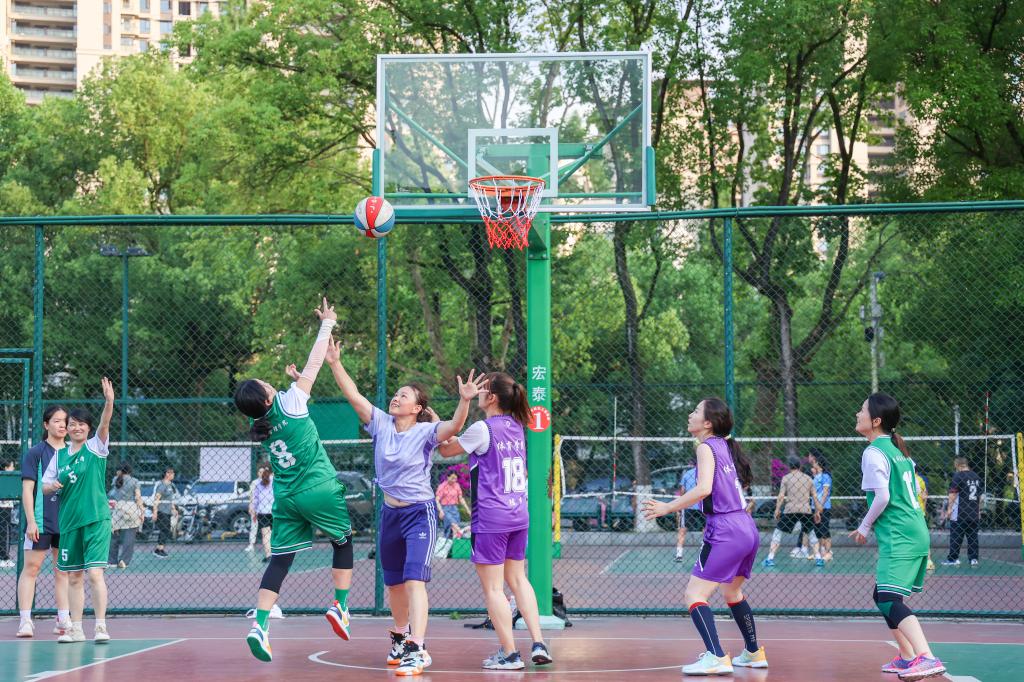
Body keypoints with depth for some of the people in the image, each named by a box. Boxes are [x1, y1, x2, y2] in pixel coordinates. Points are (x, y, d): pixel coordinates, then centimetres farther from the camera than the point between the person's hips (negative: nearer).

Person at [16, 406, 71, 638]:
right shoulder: (35, 453, -2)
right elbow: (27, 489, -6)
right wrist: (31, 521, -12)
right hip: (41, 521, -5)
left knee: (63, 570, 8)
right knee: (31, 567, -4)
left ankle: (64, 620, 13)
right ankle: (25, 621, -3)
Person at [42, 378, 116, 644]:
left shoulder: (96, 446, 0)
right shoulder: (59, 455, 10)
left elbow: (104, 424, -19)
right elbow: (44, 487, 13)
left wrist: (109, 402, -37)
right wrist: (51, 486, -11)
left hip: (96, 519, -5)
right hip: (69, 522, 5)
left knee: (95, 573, -12)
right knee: (74, 577, 9)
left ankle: (101, 627, -8)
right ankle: (75, 629, 17)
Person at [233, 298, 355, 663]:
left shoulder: (258, 426, 5)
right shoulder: (289, 403, -12)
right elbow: (314, 364, -6)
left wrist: (295, 381, 29)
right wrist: (327, 324, 3)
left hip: (285, 497, 5)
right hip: (319, 490, -5)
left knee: (279, 560, 3)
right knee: (343, 542, 19)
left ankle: (260, 624, -12)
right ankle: (340, 606, 15)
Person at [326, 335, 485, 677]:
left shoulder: (425, 431, -13)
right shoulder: (381, 423, 0)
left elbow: (454, 426, -30)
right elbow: (353, 395, -6)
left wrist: (464, 401, -48)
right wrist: (334, 364, -14)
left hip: (420, 513, -6)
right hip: (389, 512, 6)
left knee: (414, 579, -18)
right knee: (393, 582, 17)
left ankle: (417, 649, -23)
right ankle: (401, 638, 38)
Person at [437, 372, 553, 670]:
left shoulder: (482, 428, -13)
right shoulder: (516, 427, 9)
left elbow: (446, 450, 1)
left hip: (491, 518, -7)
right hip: (519, 514, 8)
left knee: (492, 588, 0)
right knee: (518, 579, 17)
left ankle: (509, 654, 1)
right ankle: (539, 644, 11)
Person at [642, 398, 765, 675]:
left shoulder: (707, 447, -8)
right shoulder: (726, 446, 16)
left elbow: (704, 488, -22)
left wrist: (667, 507, -19)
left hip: (726, 533, -9)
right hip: (748, 529, 9)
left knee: (694, 594, -10)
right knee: (731, 592, 27)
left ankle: (717, 657, -22)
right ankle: (754, 653, 37)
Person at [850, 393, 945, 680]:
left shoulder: (873, 453, -10)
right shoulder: (898, 450, 17)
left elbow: (882, 497, -18)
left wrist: (865, 527, -3)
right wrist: (872, 526, 22)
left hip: (898, 538, -10)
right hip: (916, 533, 10)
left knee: (889, 601, -18)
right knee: (883, 596, 21)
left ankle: (927, 658, -31)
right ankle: (907, 656, 26)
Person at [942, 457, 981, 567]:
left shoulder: (958, 476, -8)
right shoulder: (976, 477, 12)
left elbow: (953, 495, -11)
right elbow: (979, 496, 18)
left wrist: (949, 510, -8)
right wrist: (978, 511, 25)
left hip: (960, 514, -6)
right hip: (974, 514, 6)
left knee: (956, 536, 0)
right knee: (973, 536, 9)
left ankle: (953, 559, 0)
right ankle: (974, 558, 6)